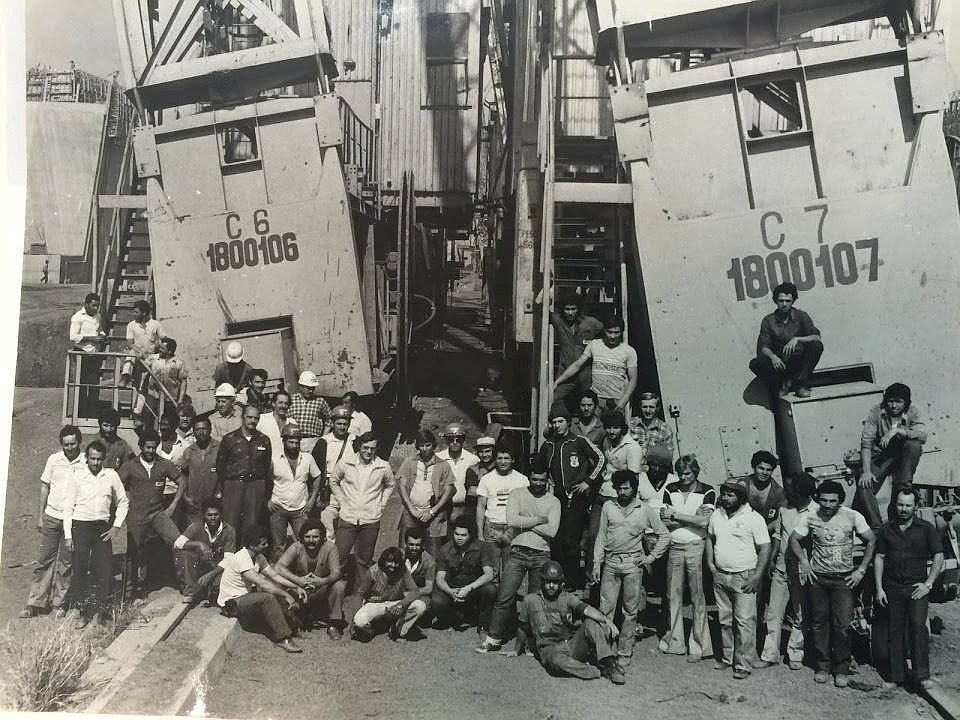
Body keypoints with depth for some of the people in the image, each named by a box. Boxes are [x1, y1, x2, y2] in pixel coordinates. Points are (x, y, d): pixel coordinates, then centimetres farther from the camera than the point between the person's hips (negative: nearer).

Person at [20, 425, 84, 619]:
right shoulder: (53, 460, 1)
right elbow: (45, 486, 9)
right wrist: (40, 515, 8)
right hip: (52, 516, 2)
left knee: (66, 563, 5)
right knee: (44, 559, 5)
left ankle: (59, 604, 16)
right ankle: (34, 603, 11)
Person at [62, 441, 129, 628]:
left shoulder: (111, 475, 1)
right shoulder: (78, 477, -2)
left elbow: (123, 502, 10)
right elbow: (68, 507, 2)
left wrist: (117, 526, 2)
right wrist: (68, 535, -2)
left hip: (103, 527, 1)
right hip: (80, 526, -1)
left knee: (105, 569, -2)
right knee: (80, 570, 0)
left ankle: (100, 610, 11)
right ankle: (84, 612, 10)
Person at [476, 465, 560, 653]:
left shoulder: (553, 501, 7)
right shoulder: (517, 494, 5)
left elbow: (551, 531, -7)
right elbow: (512, 520, -10)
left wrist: (525, 523, -7)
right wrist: (539, 520, -6)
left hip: (541, 555, 1)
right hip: (518, 553, -1)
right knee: (504, 597, -4)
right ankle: (493, 638, 4)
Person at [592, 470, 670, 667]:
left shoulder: (645, 510, 3)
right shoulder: (608, 507, 7)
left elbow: (665, 535, 8)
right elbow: (601, 537, 9)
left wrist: (651, 557, 1)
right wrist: (596, 564, 4)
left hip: (633, 564, -1)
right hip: (610, 563, 1)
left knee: (630, 611, 3)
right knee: (605, 609, -2)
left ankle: (624, 653, 10)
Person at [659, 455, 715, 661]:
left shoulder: (707, 492, -1)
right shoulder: (671, 489, 7)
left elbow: (704, 522, -14)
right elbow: (664, 522, -2)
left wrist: (675, 515, -11)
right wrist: (692, 517, -11)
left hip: (696, 547, -3)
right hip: (674, 547, 3)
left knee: (698, 597, -1)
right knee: (673, 595, 7)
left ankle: (698, 646, 5)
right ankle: (675, 642, 16)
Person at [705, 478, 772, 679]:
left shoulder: (753, 518, -10)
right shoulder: (716, 515, 7)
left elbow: (764, 548, -9)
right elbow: (710, 538, 21)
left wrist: (757, 576, -15)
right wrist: (709, 562, 8)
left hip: (744, 577, -5)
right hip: (720, 576, 6)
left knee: (744, 621, -5)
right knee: (724, 620, 13)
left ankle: (743, 663, 2)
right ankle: (727, 657, 25)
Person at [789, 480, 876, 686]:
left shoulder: (852, 517, -5)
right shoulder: (810, 517, -2)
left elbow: (872, 541, 2)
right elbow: (794, 539, 8)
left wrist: (861, 570, -2)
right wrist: (804, 562, -5)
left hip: (843, 579, -2)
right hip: (817, 577, 2)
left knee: (842, 625, -6)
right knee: (819, 623, 7)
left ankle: (842, 669, 7)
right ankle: (823, 665, 19)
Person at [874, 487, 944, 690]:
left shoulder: (927, 529, 2)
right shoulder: (886, 529, 8)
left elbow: (938, 558, 1)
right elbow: (879, 559, 10)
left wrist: (928, 584, -8)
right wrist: (879, 588, 3)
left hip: (917, 587, -2)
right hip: (892, 587, 3)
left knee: (918, 624, -19)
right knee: (894, 631, 4)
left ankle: (922, 675, -15)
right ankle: (895, 676, 11)